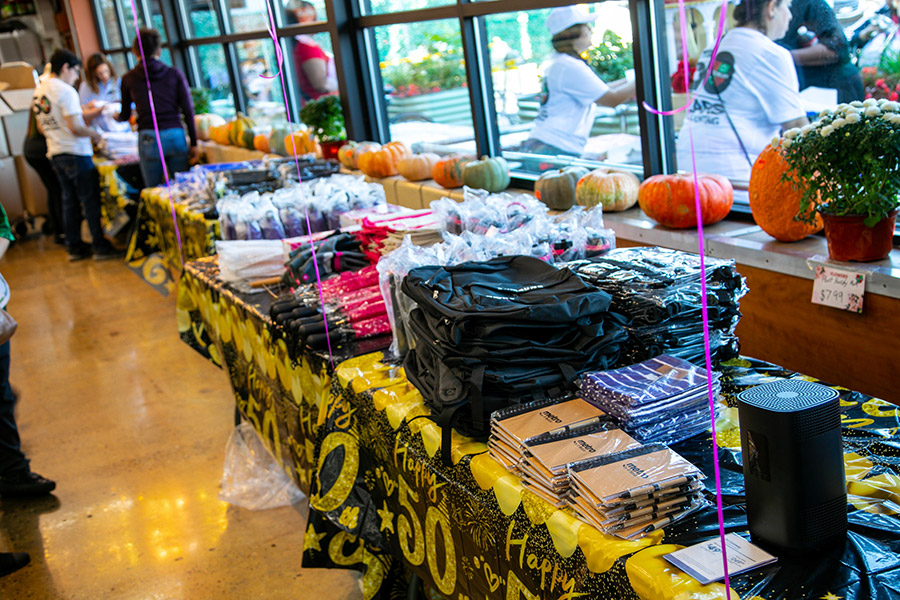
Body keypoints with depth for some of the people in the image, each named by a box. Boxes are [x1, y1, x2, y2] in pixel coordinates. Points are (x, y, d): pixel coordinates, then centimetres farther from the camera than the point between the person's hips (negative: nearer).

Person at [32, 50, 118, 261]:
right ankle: (100, 246, 1)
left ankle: (74, 246, 18)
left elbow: (41, 127, 19)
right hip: (76, 153, -8)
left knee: (70, 201, 13)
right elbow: (75, 127, -20)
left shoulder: (38, 92, 12)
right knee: (90, 201, -2)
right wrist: (94, 134, -4)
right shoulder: (65, 91, -14)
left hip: (55, 154, 8)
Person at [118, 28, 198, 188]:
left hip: (148, 138, 0)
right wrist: (193, 143, 6)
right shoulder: (174, 74, 5)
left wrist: (117, 116, 40)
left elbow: (125, 116, 16)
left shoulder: (129, 79, 5)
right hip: (175, 135, 1)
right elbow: (188, 111, 1)